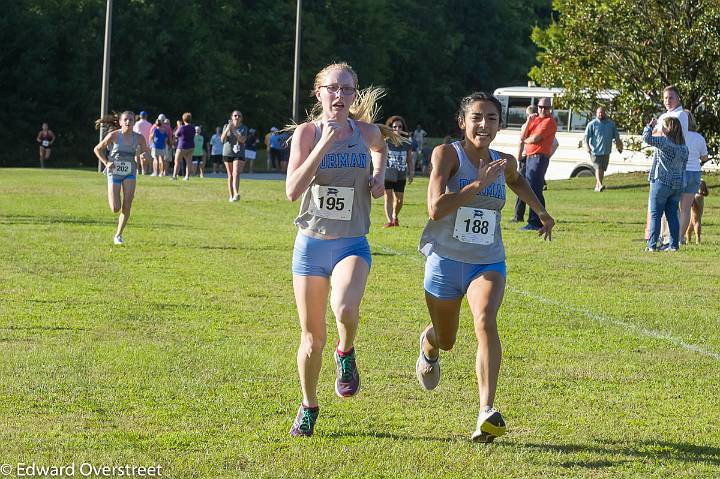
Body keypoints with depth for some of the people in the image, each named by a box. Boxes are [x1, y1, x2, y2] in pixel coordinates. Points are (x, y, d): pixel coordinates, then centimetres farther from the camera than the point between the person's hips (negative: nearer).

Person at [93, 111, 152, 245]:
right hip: (114, 173, -2)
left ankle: (118, 235, 6)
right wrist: (106, 163, -12)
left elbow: (148, 157, 5)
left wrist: (146, 155, -20)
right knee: (115, 209, -8)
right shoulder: (114, 136, -11)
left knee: (127, 207, -9)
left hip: (129, 173, 2)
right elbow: (97, 149, 1)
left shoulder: (139, 138, -5)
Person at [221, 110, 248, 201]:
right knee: (230, 175, 6)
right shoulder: (226, 126, 7)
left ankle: (236, 194, -30)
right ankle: (231, 196, 11)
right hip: (227, 153, 2)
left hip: (239, 154, -2)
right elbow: (222, 139, -4)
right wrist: (227, 129, -20)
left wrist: (234, 131, -21)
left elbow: (243, 140, -9)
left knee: (236, 173, -18)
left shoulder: (243, 128, 5)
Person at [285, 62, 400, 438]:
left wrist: (379, 175, 6)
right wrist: (324, 143, -21)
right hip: (311, 242, 0)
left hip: (352, 244, 0)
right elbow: (293, 191, -18)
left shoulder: (366, 132, 0)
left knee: (345, 309, -31)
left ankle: (346, 355, 3)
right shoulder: (307, 132, -6)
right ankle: (308, 408, 30)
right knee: (312, 336, 7)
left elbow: (380, 147, 27)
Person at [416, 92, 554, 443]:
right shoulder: (447, 154, -12)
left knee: (486, 321, -27)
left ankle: (487, 412, -37)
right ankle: (429, 344, 58)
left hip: (488, 263, 2)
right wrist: (480, 183, -27)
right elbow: (436, 208, -26)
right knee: (446, 340, 16)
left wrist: (540, 211, 24)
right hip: (446, 259, -2)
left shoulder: (504, 163, 3)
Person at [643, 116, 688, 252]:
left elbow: (647, 138, -24)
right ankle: (674, 244, 8)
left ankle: (652, 245, -2)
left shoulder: (664, 142, -14)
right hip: (677, 185, 6)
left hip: (661, 183, -6)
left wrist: (650, 126, -5)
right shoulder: (684, 147, 9)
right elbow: (683, 168, 14)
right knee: (672, 215, 11)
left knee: (655, 214, 0)